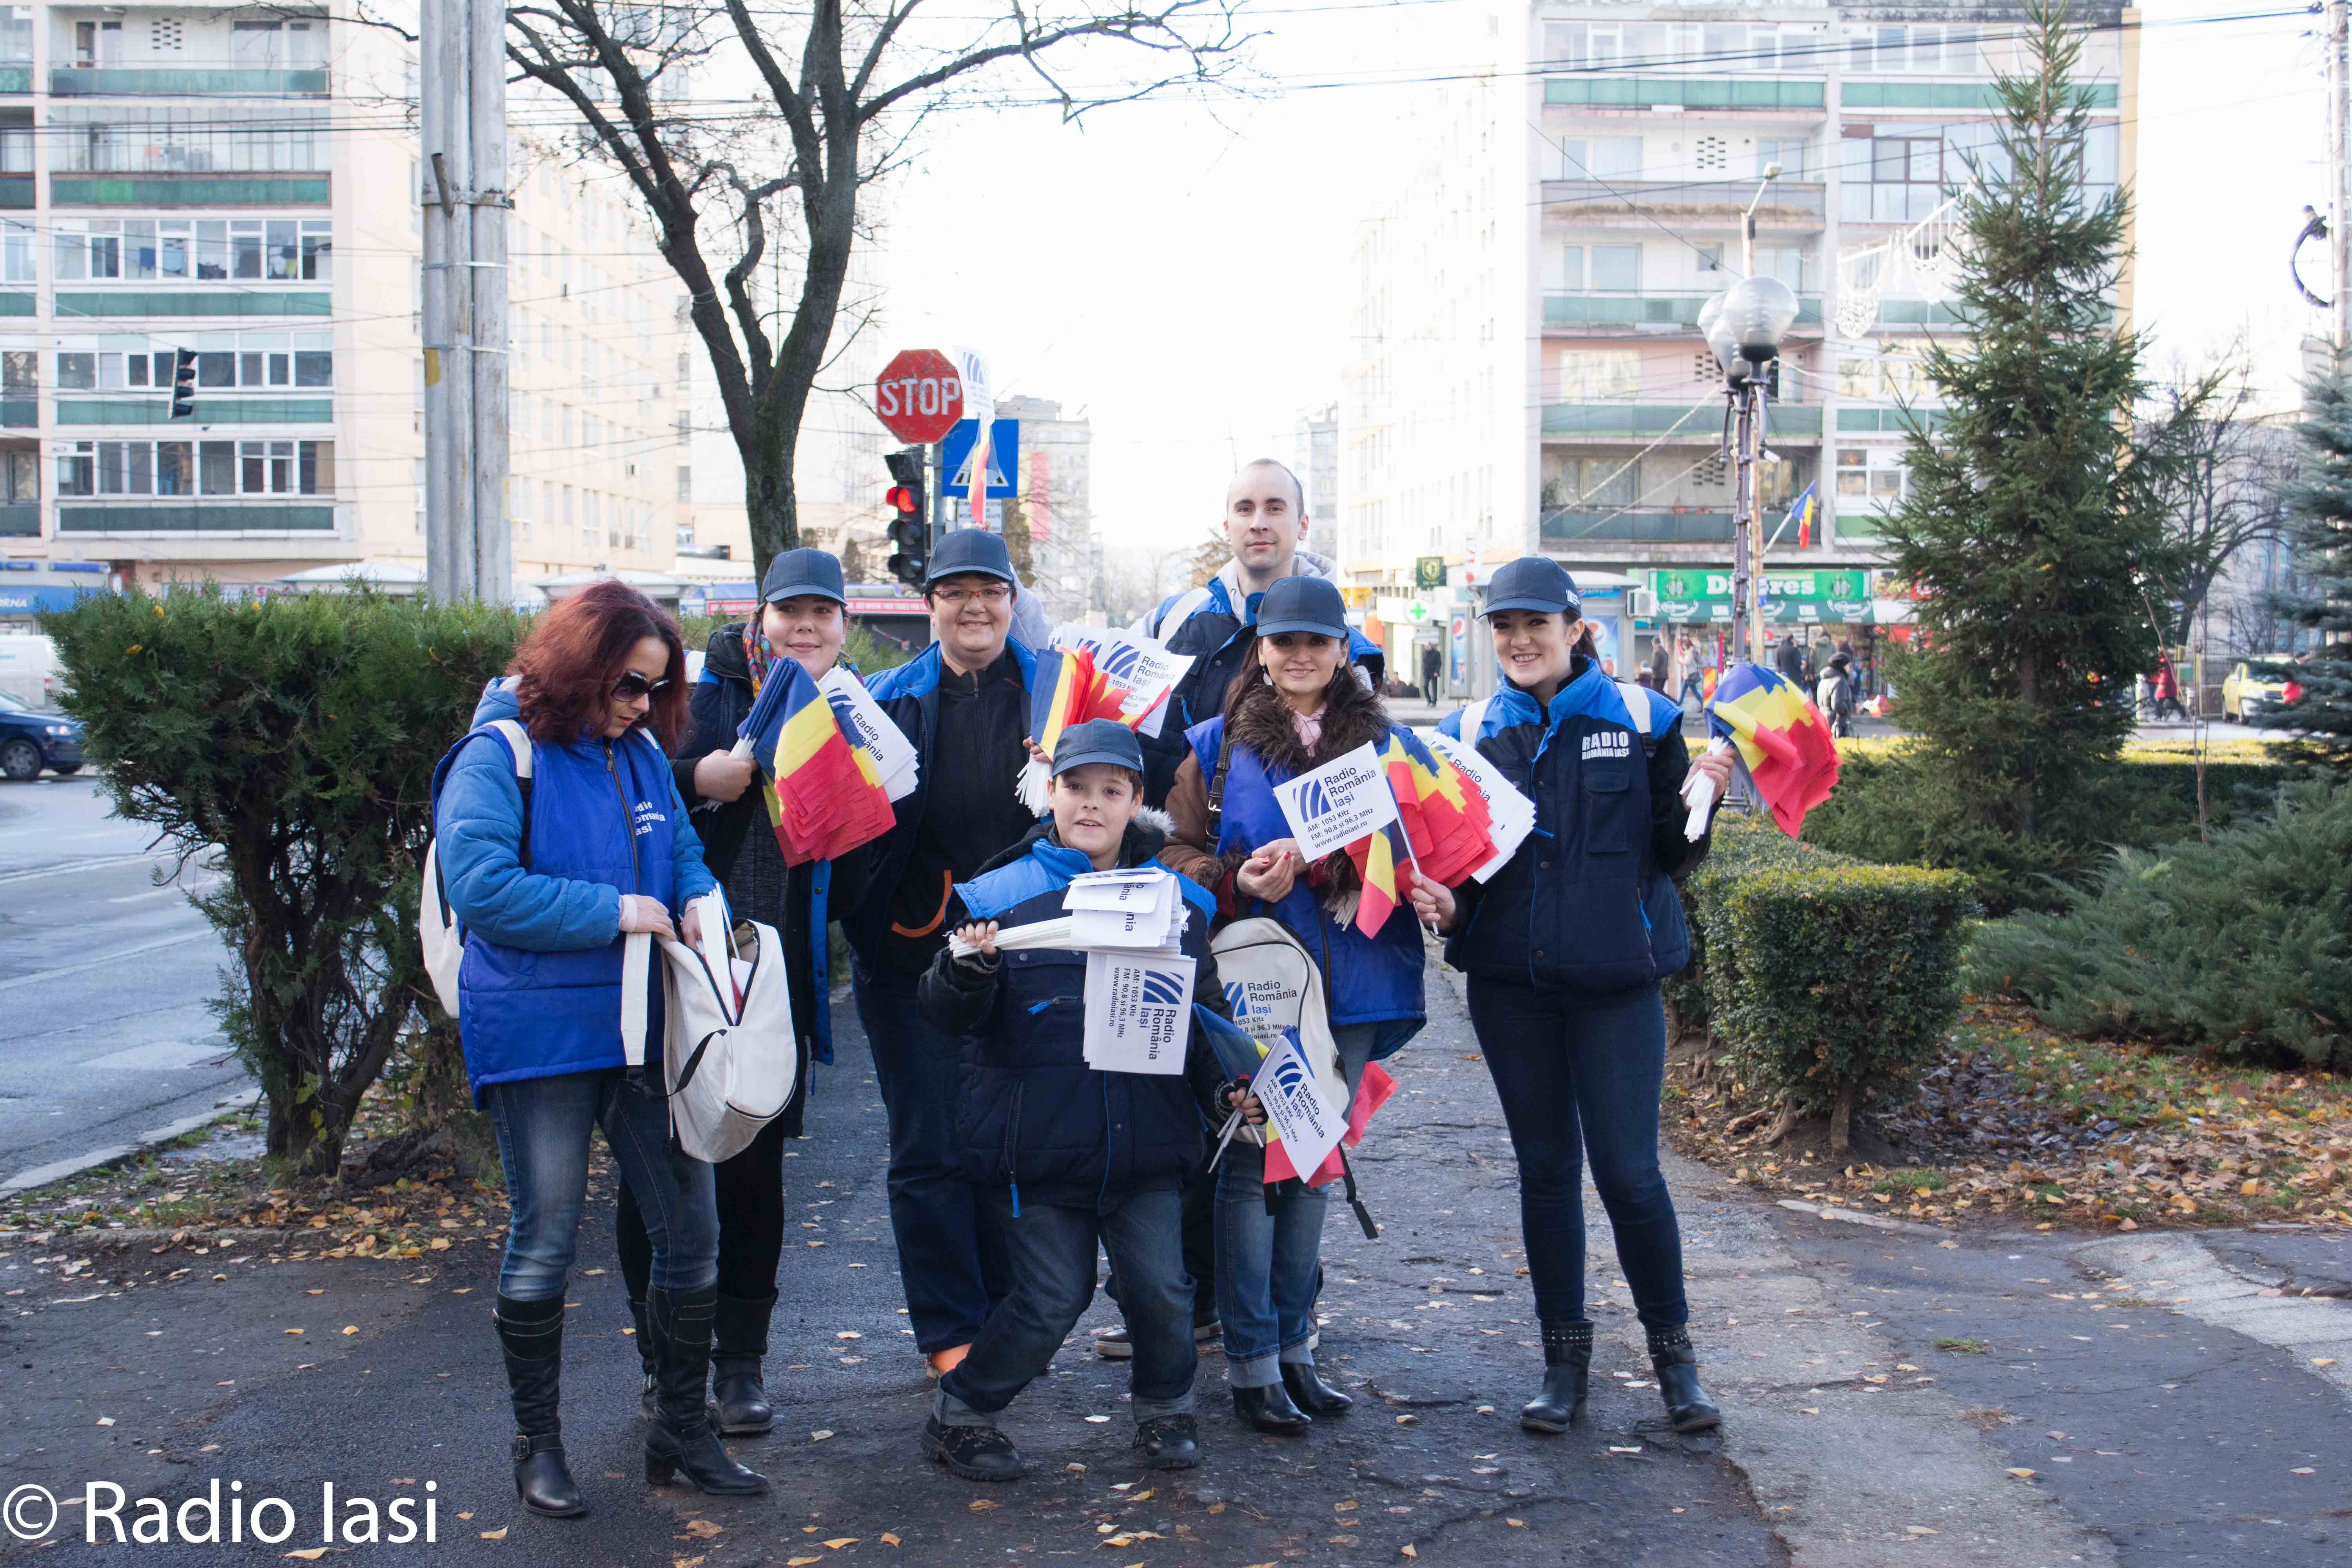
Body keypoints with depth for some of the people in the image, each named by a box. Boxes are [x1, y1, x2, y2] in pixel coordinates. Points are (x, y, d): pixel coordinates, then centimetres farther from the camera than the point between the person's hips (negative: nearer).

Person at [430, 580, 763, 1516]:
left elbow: (682, 846, 20)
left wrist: (699, 900, -4)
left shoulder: (641, 754, 10)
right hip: (539, 1040, -6)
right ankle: (538, 1445, 21)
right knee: (544, 1244, 5)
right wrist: (614, 912, -18)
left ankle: (681, 1429, 23)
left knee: (690, 1230, 7)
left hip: (645, 1030, 6)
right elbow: (479, 886, -20)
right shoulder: (500, 756, -10)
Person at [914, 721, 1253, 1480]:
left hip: (1145, 1139, 3)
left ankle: (1165, 1408, 28)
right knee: (1052, 1299, 0)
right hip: (1037, 1141, -2)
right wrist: (967, 970, -27)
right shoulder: (1001, 894, -2)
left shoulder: (1174, 901, 6)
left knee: (1161, 1289, 0)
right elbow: (949, 1016, -6)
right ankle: (960, 1414, 23)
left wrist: (1224, 1086, -3)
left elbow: (1204, 1012, 13)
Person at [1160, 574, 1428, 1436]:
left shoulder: (1382, 743, 9)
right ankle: (1250, 1363, 6)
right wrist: (1242, 882, -18)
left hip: (1351, 985, 3)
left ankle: (1293, 1347, 22)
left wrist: (1313, 861, -13)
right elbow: (1176, 852, 2)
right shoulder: (1214, 746, 4)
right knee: (1250, 1164, -2)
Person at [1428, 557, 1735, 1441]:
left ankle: (1671, 1348, 16)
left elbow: (1672, 858, 3)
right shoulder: (1469, 734, 6)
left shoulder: (1641, 720, 1)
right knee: (1545, 1168, 10)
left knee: (1627, 1169, -4)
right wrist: (1445, 904, -9)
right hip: (1511, 983, 3)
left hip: (1616, 978, -2)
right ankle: (1564, 1355, 23)